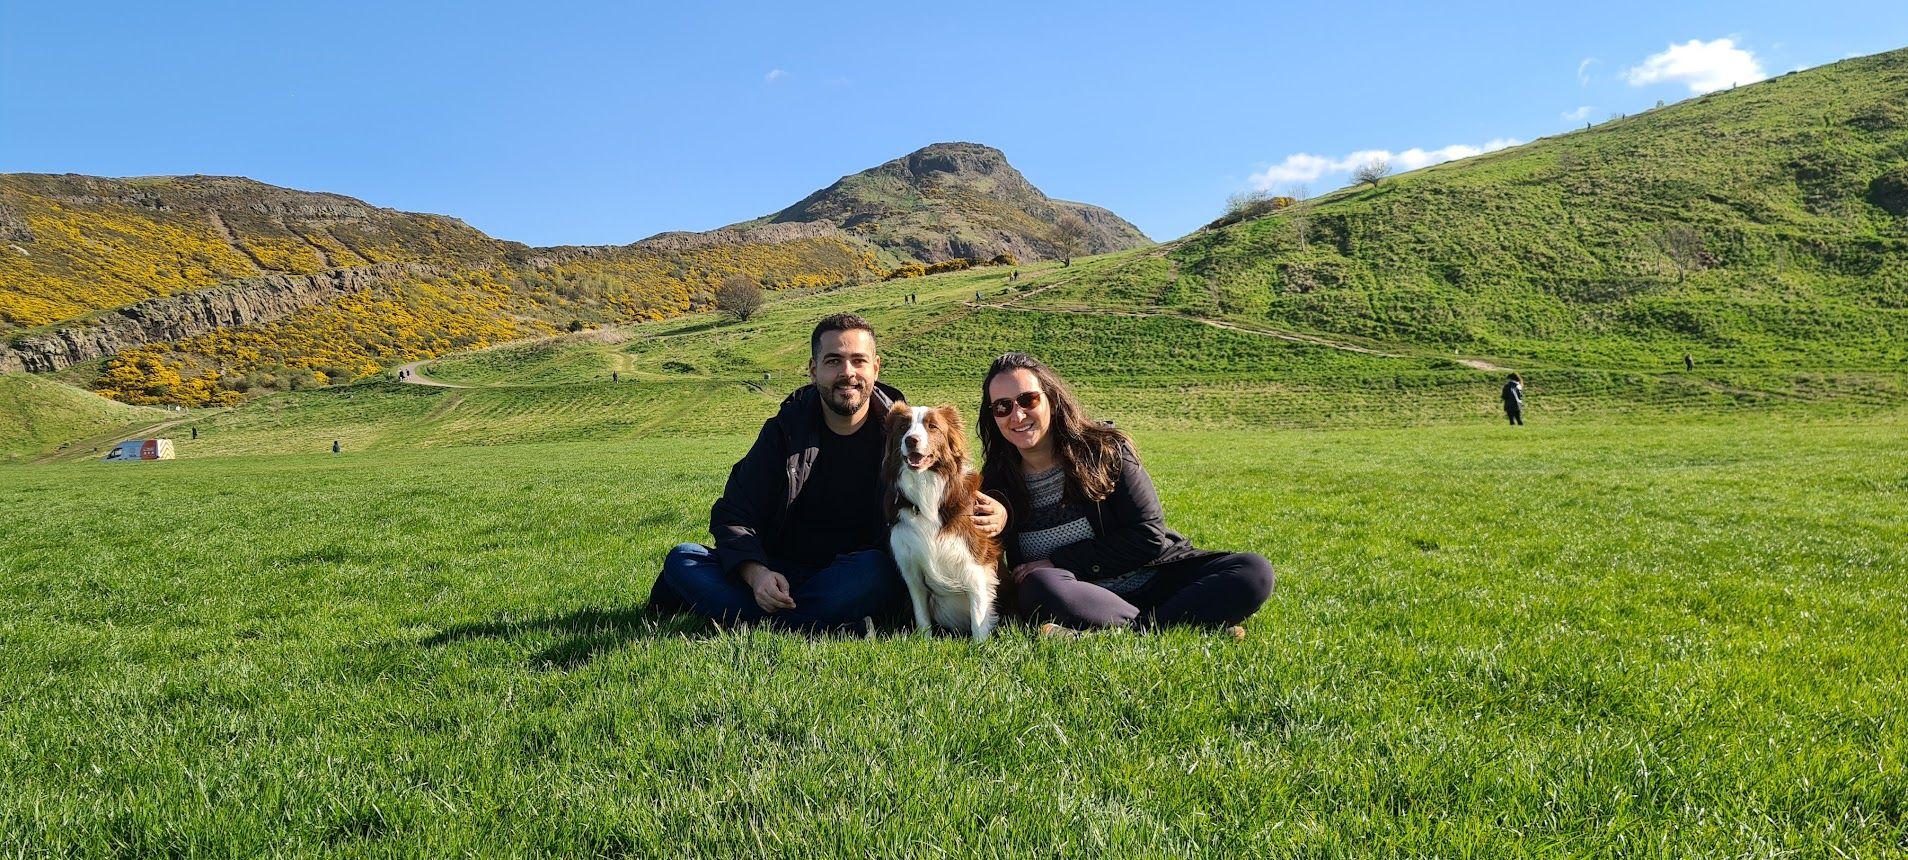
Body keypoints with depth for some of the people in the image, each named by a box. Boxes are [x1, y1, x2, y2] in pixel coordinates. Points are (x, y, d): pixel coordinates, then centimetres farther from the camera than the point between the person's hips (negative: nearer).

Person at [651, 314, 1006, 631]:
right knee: (682, 559, -17)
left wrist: (994, 514, -24)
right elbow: (733, 516, -1)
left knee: (874, 570, -37)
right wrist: (756, 574, -22)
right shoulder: (785, 431, 2)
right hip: (779, 577, 2)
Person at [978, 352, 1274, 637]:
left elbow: (1149, 536, -10)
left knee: (1254, 572, -20)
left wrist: (1059, 562, -14)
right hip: (1082, 600, 0)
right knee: (1039, 587, -36)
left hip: (1151, 580, 1)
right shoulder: (997, 483, 1)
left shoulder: (1105, 450, -5)